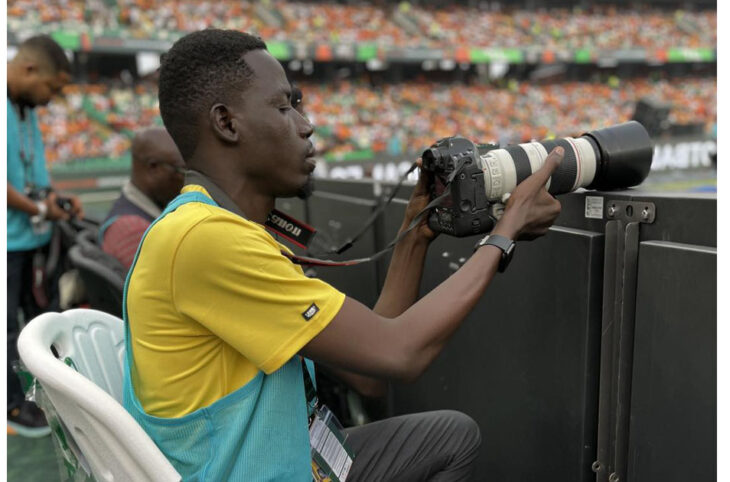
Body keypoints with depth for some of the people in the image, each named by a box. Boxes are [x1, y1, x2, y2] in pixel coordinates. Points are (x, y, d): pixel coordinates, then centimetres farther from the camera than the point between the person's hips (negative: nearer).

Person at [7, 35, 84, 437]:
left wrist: (55, 197, 3)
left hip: (35, 236, 9)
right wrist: (37, 209, -16)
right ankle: (13, 405, 25)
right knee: (7, 327, 8)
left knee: (44, 315, 20)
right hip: (9, 240, -9)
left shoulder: (26, 107, 8)